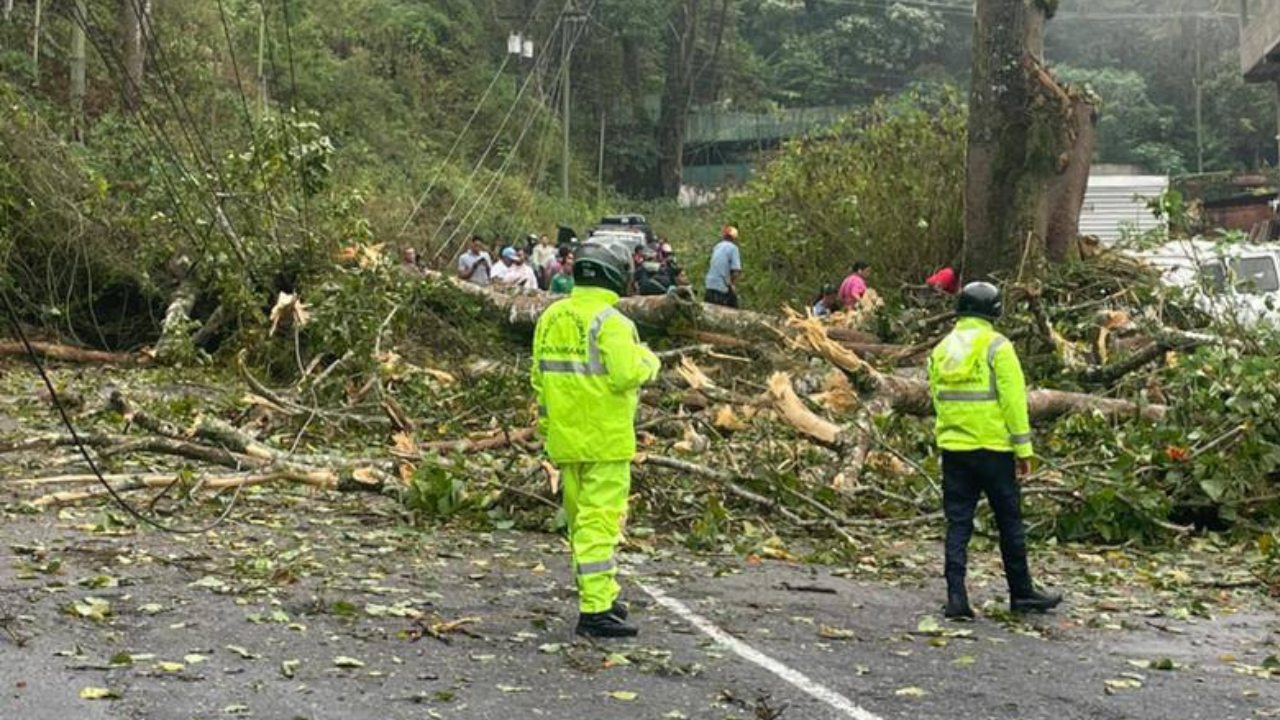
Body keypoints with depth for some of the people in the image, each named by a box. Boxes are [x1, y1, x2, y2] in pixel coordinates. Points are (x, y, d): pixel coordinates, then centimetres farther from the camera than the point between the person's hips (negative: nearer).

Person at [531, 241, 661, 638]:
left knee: (581, 517, 17)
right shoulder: (609, 321, -16)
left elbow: (539, 376, 13)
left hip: (565, 438, 8)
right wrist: (649, 361, -2)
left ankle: (602, 595, 31)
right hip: (605, 439, -8)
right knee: (599, 521, -4)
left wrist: (546, 422, 22)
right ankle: (595, 610, -3)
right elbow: (625, 375, -23)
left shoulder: (550, 317, 8)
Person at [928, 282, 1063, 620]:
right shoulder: (996, 346, -9)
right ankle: (1022, 593, 18)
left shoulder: (941, 349, 8)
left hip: (952, 449, 5)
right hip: (992, 449, -4)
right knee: (1009, 523, 8)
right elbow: (1014, 399, -11)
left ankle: (956, 595, 0)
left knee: (958, 523, 6)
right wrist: (1023, 448, -7)